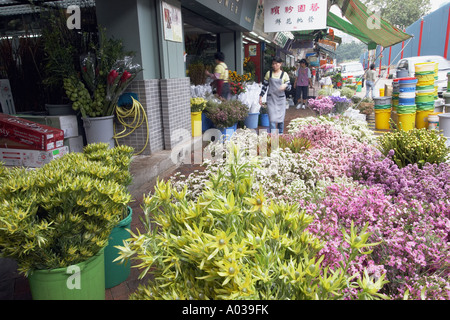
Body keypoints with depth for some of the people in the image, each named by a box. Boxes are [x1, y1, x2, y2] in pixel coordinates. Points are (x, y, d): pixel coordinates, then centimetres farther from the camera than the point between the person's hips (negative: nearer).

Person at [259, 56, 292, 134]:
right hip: (271, 98, 0)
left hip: (281, 99, 1)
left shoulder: (284, 74, 3)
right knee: (272, 119, -9)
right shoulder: (269, 73, 5)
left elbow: (289, 87, 1)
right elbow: (264, 86, 9)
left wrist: (285, 85, -22)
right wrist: (261, 96, 5)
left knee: (281, 118, 7)